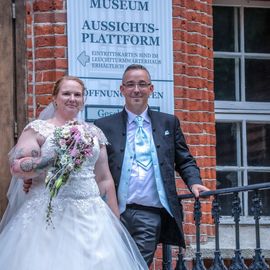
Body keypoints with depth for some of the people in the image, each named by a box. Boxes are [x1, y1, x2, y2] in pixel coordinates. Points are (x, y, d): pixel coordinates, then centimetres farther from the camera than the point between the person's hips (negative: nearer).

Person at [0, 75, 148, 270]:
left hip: (91, 217, 3)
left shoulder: (94, 133, 15)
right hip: (49, 217, -3)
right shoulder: (37, 129, 3)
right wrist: (56, 159, -18)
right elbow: (16, 168, -8)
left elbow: (105, 179, 16)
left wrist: (115, 221, 12)